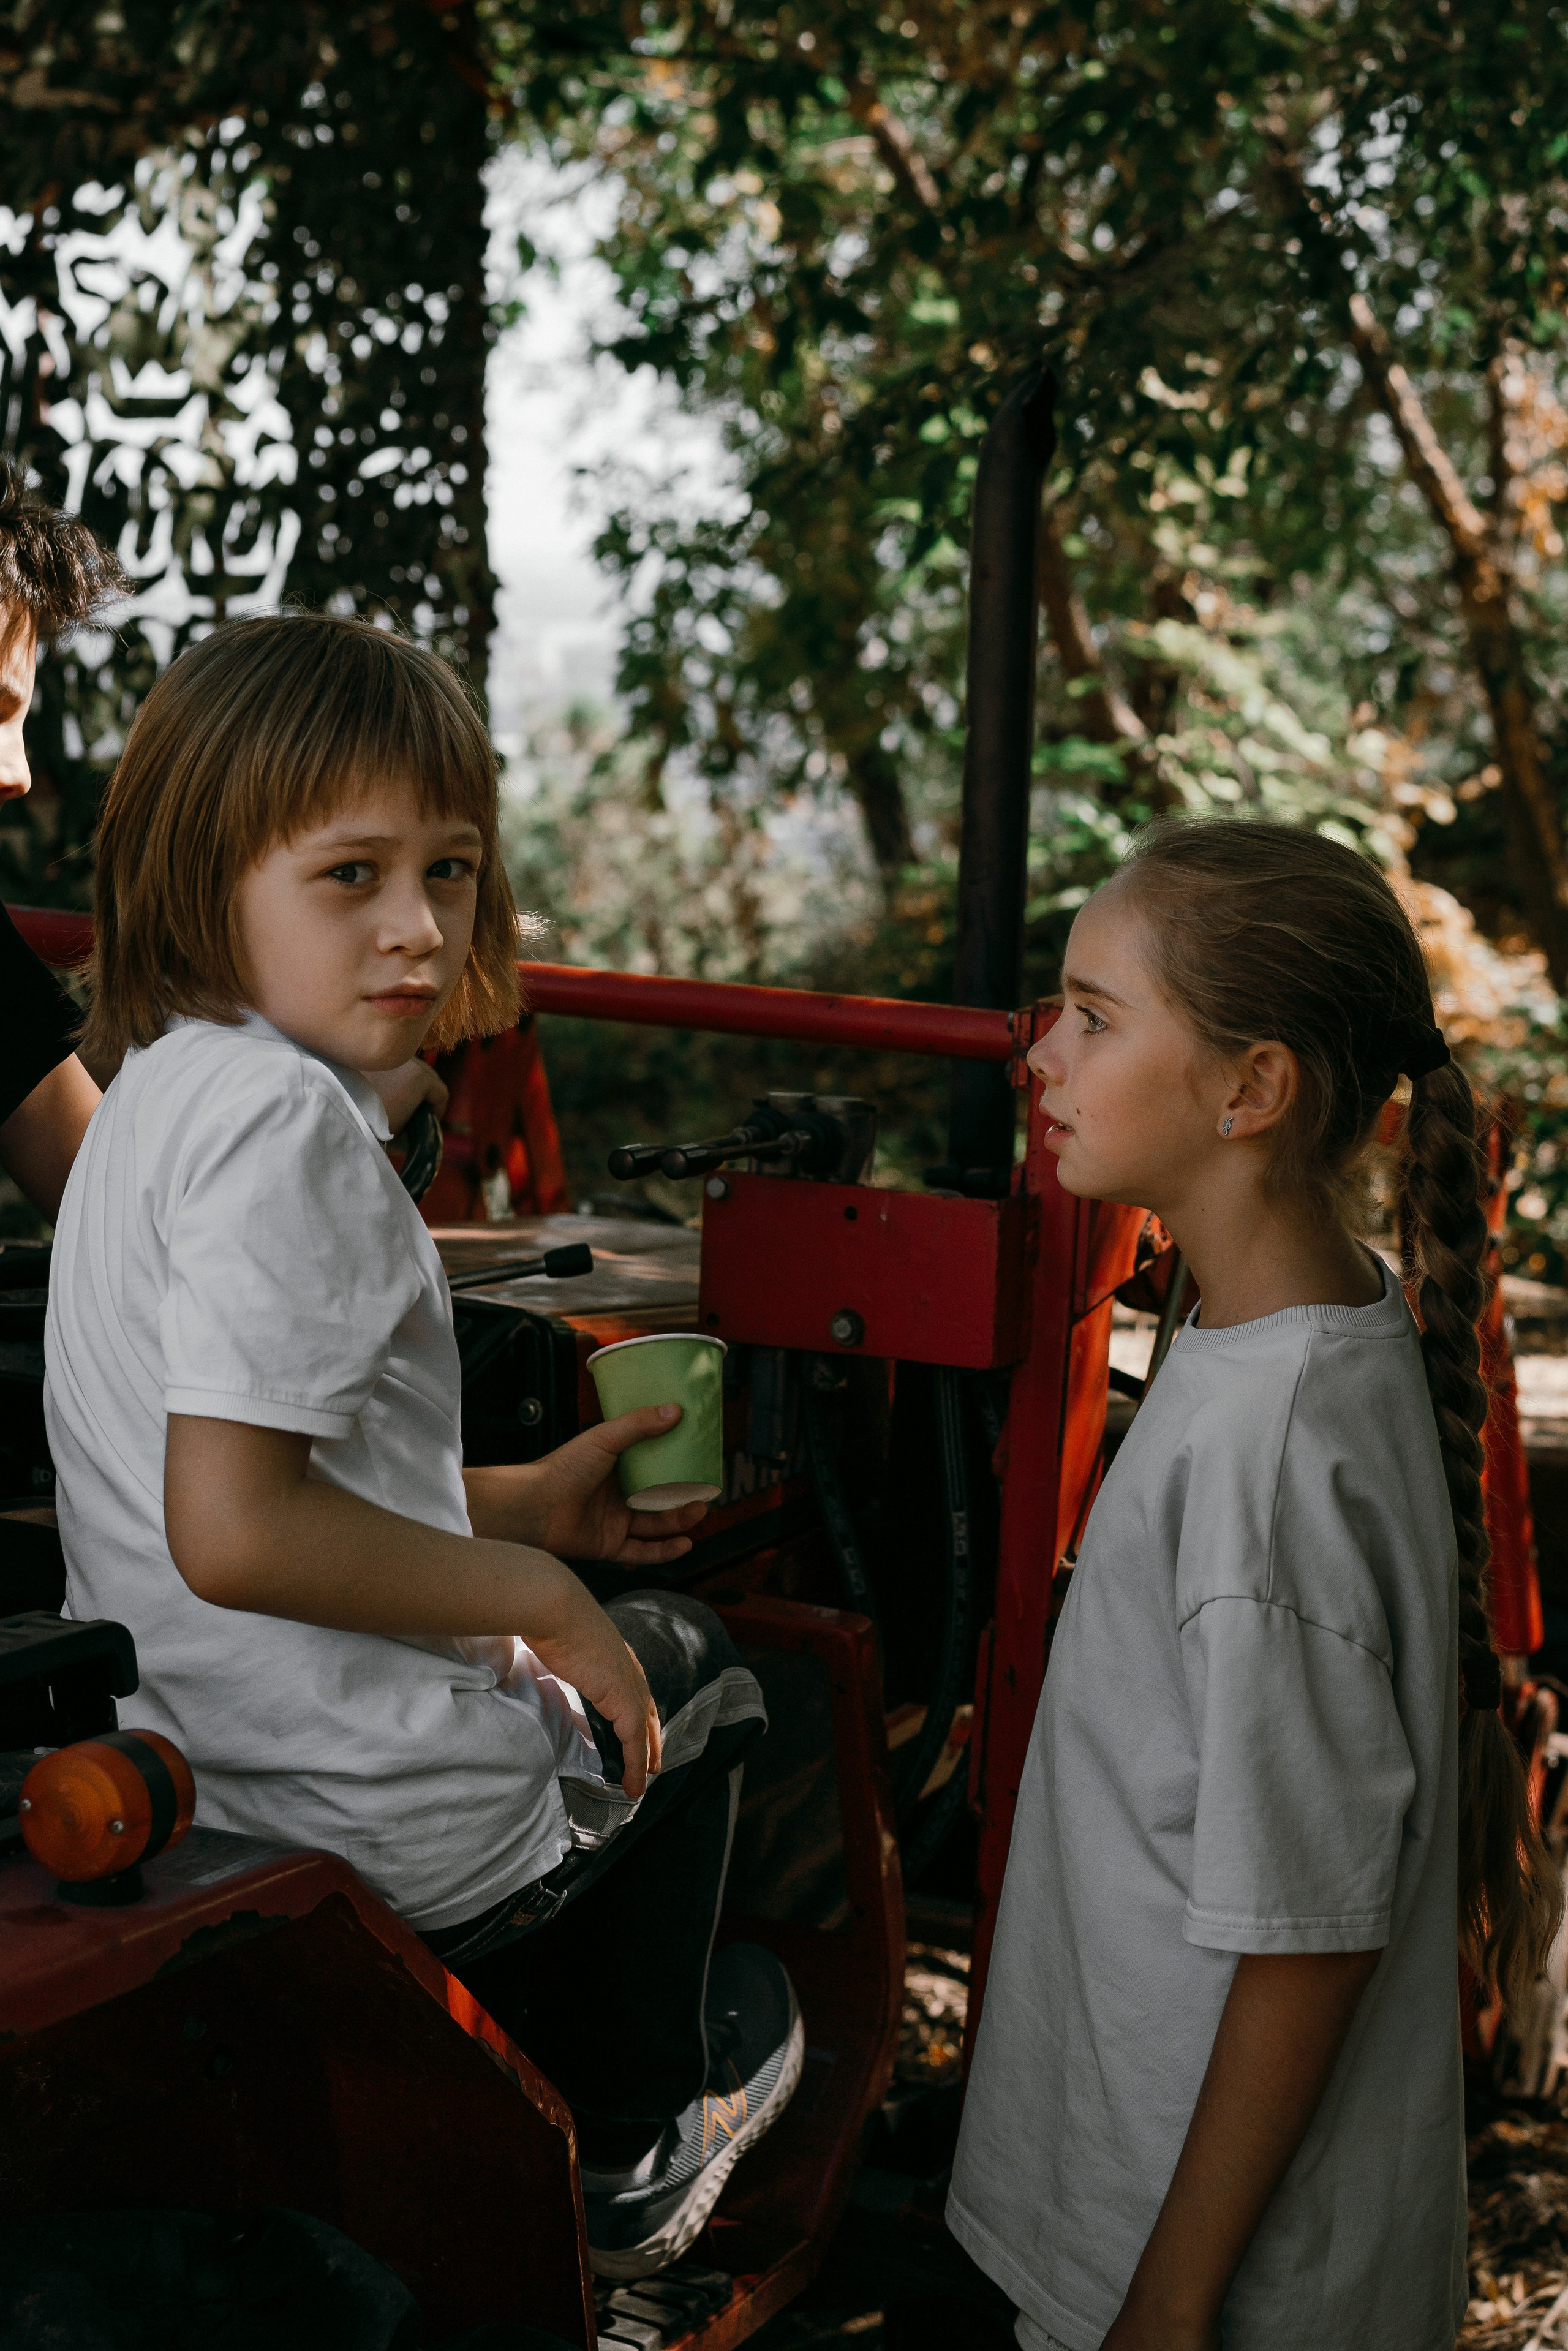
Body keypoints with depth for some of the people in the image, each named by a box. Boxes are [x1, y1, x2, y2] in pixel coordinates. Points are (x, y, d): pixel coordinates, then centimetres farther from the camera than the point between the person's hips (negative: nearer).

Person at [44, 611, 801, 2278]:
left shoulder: (163, 1087, 6)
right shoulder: (285, 1122, -27)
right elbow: (232, 1532, -33)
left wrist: (518, 1506, 14)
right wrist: (538, 1595, -20)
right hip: (387, 1825, -9)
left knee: (613, 1658, 36)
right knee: (680, 1671, 23)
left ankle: (562, 2084, 54)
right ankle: (631, 2160, 42)